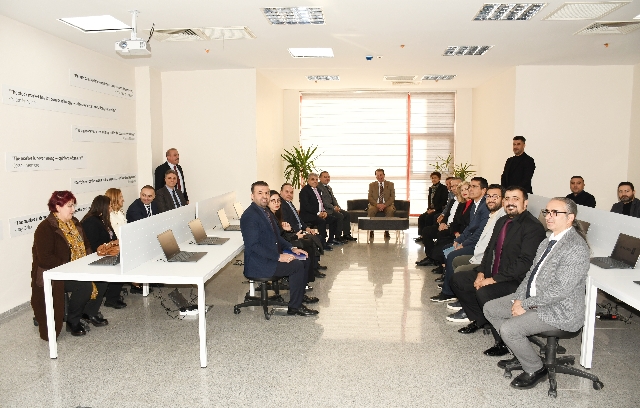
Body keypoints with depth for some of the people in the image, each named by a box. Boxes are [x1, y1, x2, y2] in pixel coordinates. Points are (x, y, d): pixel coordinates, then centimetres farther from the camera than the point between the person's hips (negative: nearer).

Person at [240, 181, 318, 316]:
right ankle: (294, 307, 2)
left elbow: (276, 237, 21)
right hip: (259, 265, -9)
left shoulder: (266, 212, 13)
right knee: (297, 266, -13)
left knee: (299, 261, -1)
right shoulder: (249, 216, -17)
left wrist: (292, 248, 6)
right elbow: (253, 245, -23)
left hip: (271, 258, 9)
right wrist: (278, 257, -24)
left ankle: (296, 304, 6)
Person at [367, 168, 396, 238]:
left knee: (390, 211, -35)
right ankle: (371, 231, -26)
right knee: (371, 210, -34)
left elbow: (392, 197, 1)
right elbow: (370, 197, 3)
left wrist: (385, 205, -16)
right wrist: (377, 205, -17)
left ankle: (386, 231, -27)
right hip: (375, 204, 0)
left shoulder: (390, 184, 9)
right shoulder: (372, 185, 10)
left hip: (387, 205, 0)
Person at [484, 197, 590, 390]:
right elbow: (532, 273, 11)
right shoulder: (547, 242, 7)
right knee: (490, 308, 7)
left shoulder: (576, 248, -22)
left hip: (559, 311, -10)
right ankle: (520, 352, 21)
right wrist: (518, 298, -3)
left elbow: (560, 290, -25)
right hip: (532, 299, 10)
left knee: (508, 329, -22)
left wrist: (525, 304, -19)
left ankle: (536, 370, 5)